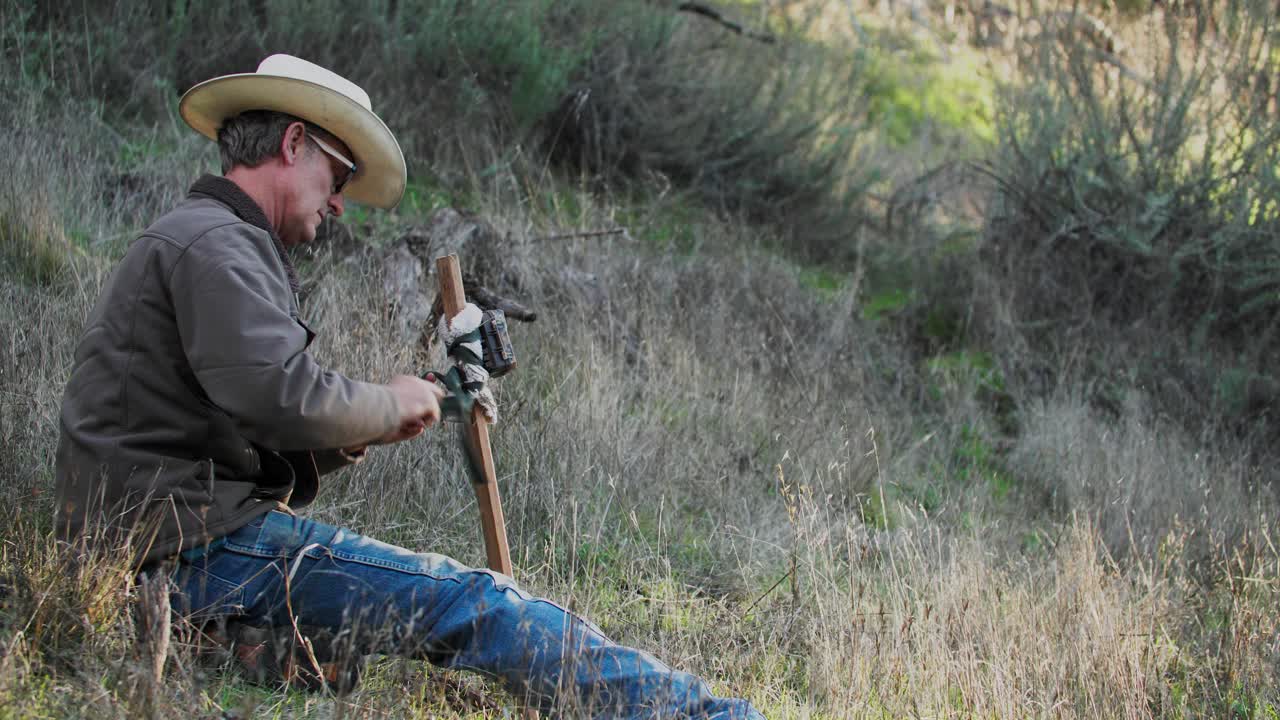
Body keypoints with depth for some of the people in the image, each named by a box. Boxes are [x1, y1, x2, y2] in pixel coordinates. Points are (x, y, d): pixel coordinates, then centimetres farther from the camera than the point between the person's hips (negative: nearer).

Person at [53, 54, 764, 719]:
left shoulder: (201, 240, 25)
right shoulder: (214, 243, -9)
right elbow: (281, 395, -24)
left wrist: (345, 439, 6)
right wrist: (388, 405, -6)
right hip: (198, 548, -11)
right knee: (466, 602, -14)